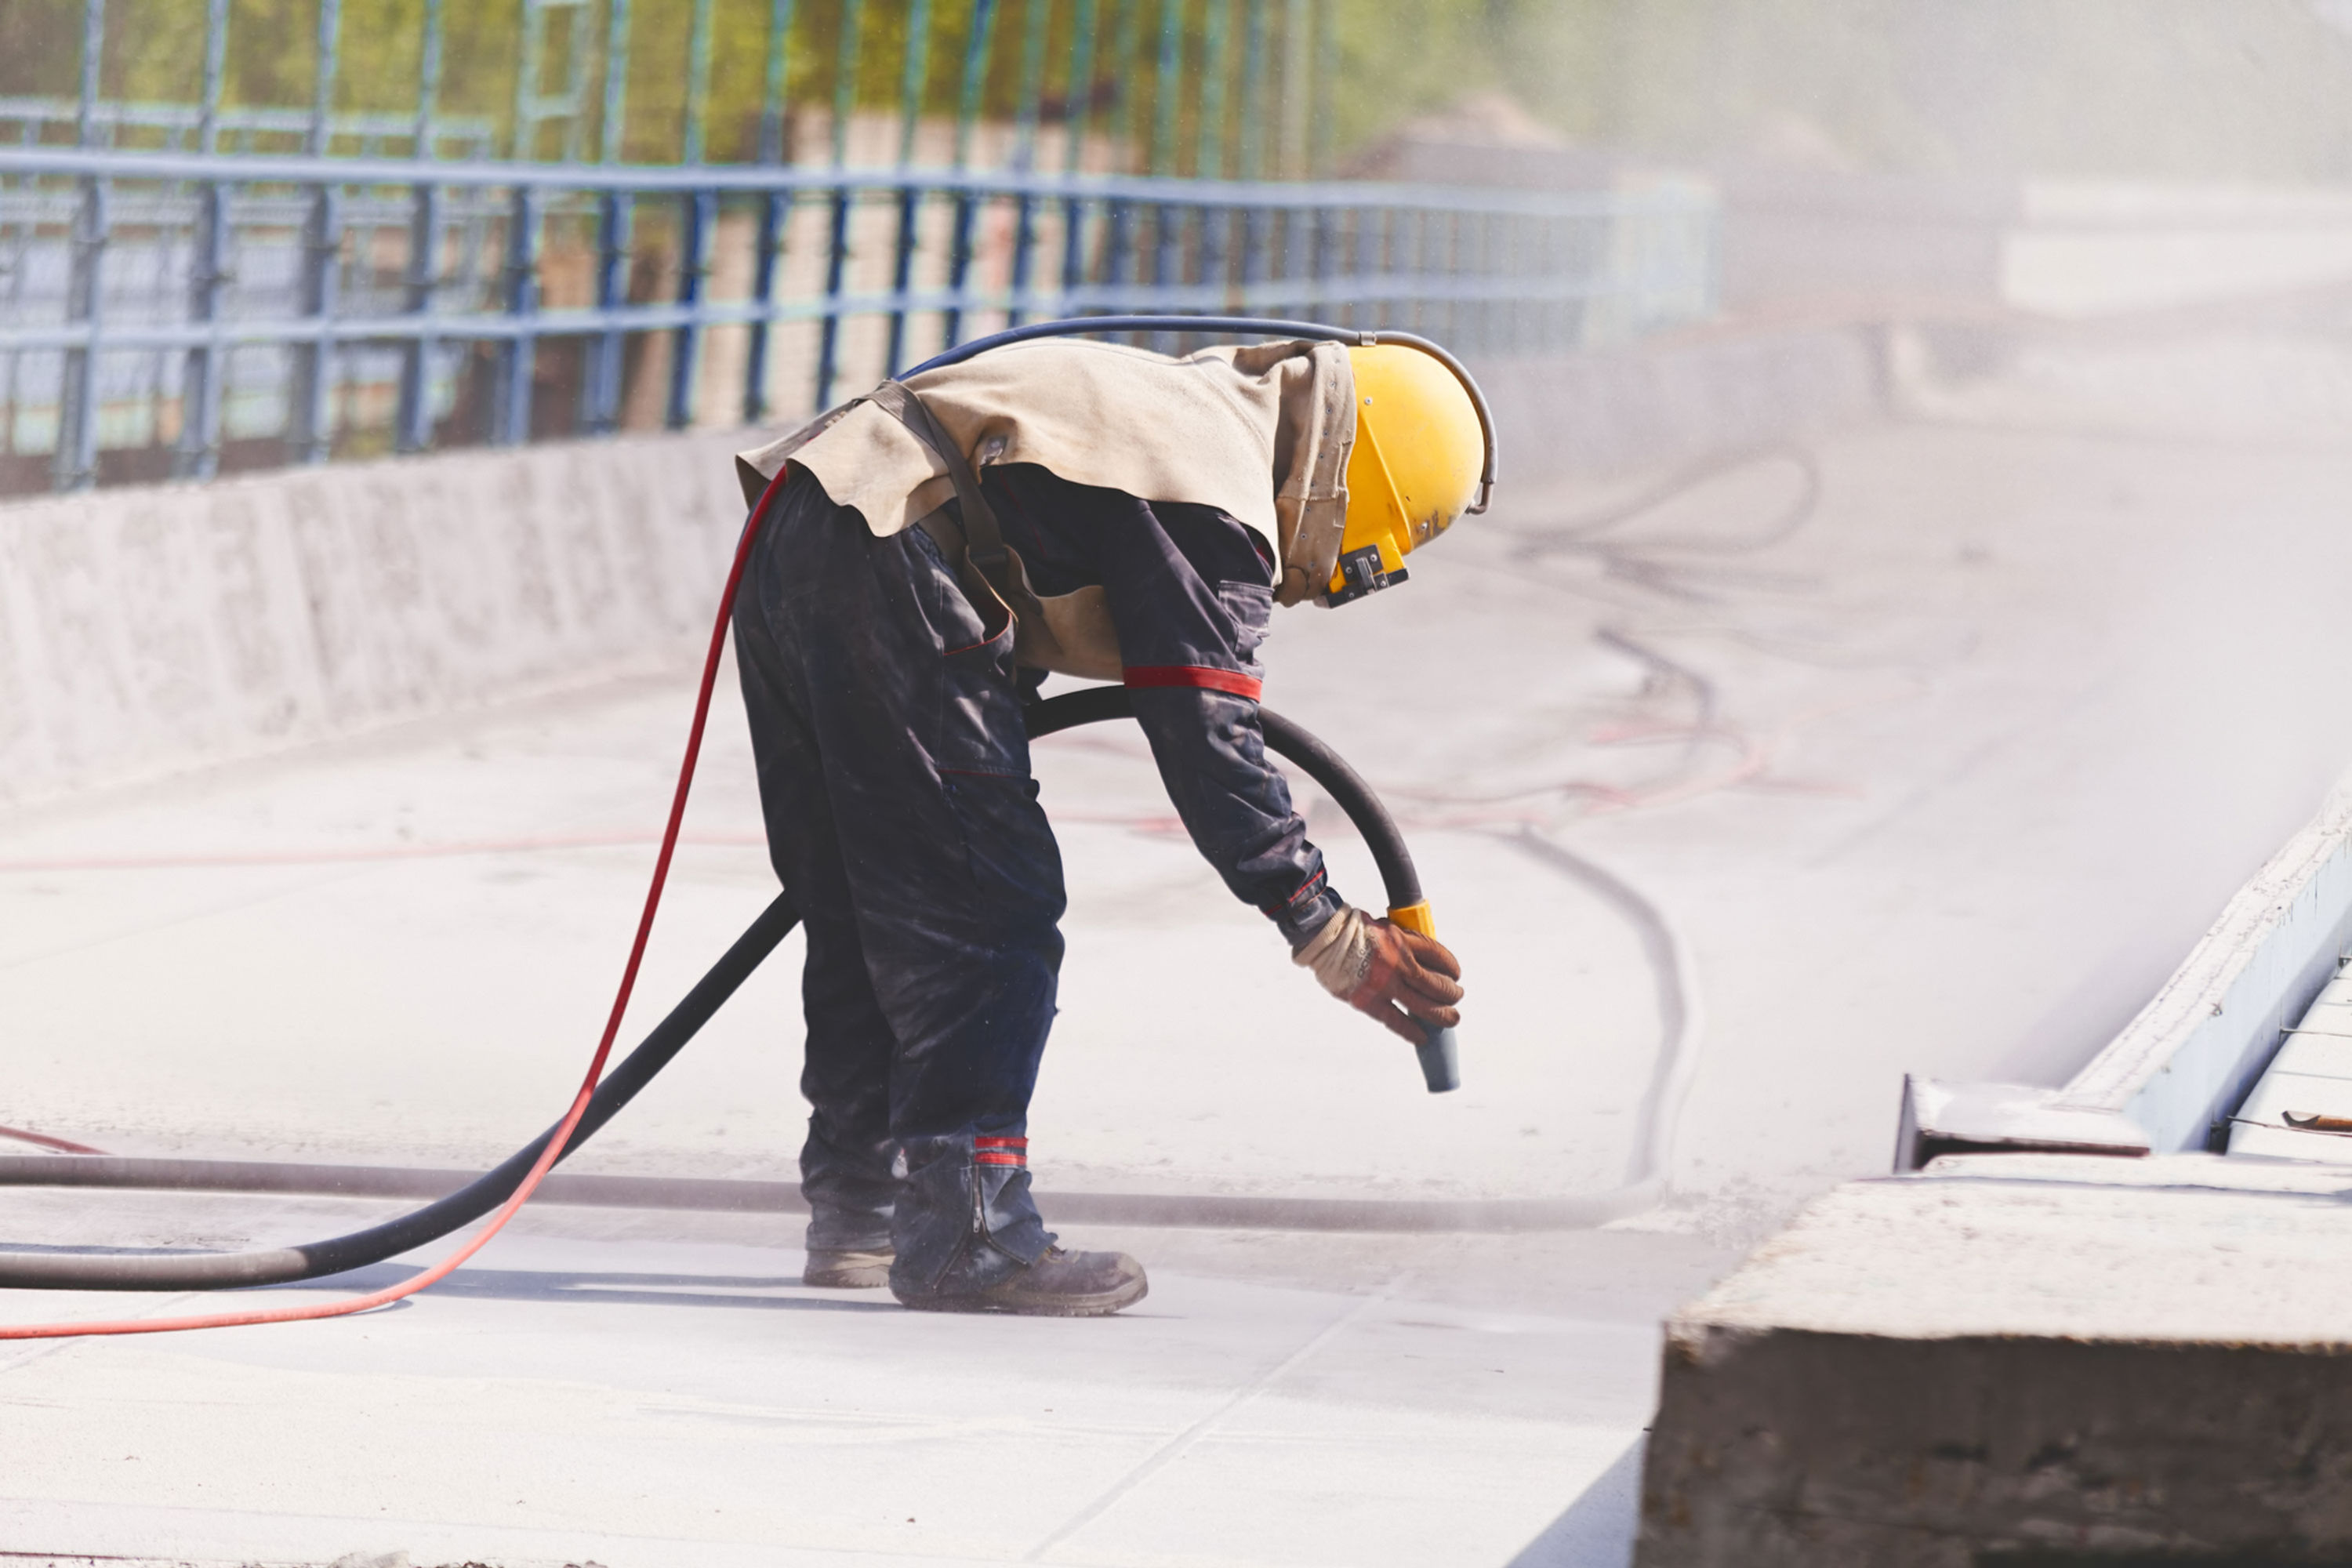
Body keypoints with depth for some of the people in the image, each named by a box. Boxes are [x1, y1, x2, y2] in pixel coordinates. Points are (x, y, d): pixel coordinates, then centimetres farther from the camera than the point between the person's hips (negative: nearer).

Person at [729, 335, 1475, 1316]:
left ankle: (855, 1212, 27)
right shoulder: (1217, 502, -8)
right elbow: (1208, 744, -12)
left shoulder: (1187, 408, 23)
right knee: (986, 909, -6)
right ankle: (960, 1232, -8)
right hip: (884, 570, -11)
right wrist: (1327, 934, -9)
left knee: (858, 908, 18)